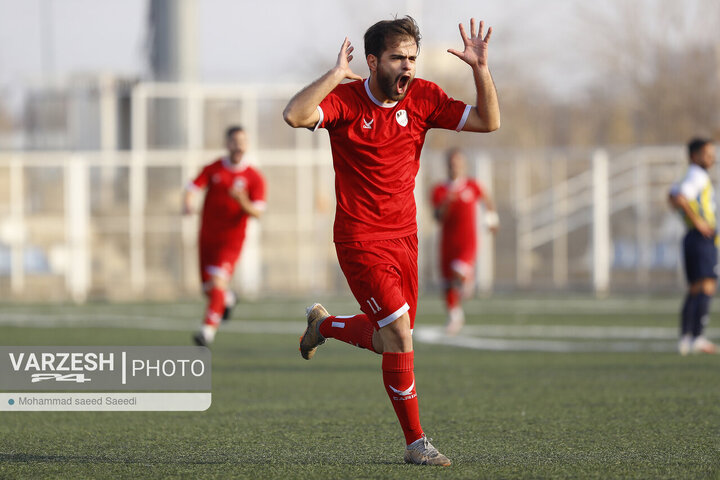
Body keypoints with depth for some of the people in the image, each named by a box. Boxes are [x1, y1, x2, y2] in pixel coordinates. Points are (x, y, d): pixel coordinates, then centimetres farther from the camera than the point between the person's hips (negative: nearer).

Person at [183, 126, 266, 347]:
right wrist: (188, 203, -32)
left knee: (218, 283, -20)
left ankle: (209, 328, -21)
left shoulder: (255, 178, -4)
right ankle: (227, 299, 43)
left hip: (231, 240, -3)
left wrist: (243, 202, -32)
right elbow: (192, 189, -9)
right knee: (208, 289, 10)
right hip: (207, 237, 3)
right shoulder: (213, 169, 2)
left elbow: (257, 212, -10)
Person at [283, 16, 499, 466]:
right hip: (360, 239, -6)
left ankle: (323, 324, 44)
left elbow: (488, 121, -1)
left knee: (390, 341, 13)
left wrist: (482, 70, -14)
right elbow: (295, 115, -30)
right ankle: (416, 442, -3)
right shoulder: (346, 100, -13)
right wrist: (335, 75, -31)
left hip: (404, 237, 6)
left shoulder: (423, 97, 0)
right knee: (400, 334, -14)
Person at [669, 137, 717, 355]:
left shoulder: (692, 176, 20)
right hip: (703, 238, -10)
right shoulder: (697, 176, -11)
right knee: (706, 288, -13)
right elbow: (680, 198, -27)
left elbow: (674, 196, 35)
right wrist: (697, 221, -20)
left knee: (694, 290, 12)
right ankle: (698, 338, -19)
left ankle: (685, 339, 11)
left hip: (693, 239, 10)